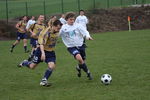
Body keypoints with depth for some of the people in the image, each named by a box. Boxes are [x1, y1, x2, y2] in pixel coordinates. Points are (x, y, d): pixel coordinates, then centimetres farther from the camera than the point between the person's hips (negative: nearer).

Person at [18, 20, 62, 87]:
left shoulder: (56, 32, -5)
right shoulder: (46, 32, -27)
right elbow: (41, 44, -35)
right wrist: (43, 53, -49)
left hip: (51, 52, 5)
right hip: (42, 51, -5)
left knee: (51, 66, -18)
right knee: (32, 66, 9)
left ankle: (44, 81, -4)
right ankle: (24, 63, 43)